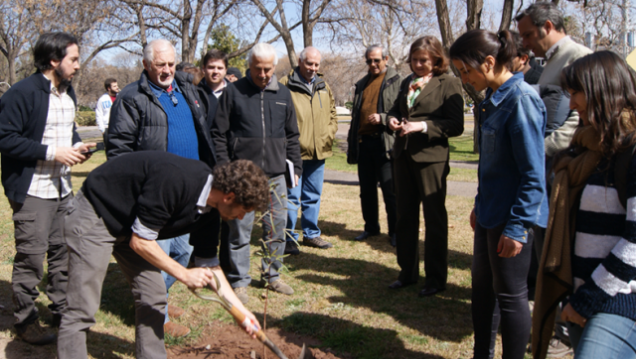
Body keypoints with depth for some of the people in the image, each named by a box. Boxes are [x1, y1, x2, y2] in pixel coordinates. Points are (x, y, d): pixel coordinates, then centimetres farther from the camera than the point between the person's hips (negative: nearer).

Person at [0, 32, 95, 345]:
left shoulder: (67, 92, 12)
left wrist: (77, 146, 3)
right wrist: (52, 153, -21)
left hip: (63, 189, 8)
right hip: (32, 191, -8)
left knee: (63, 251, 15)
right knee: (31, 256, -1)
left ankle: (62, 311, 29)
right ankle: (25, 320, 15)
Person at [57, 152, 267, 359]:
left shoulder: (207, 211, -6)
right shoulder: (175, 180, -33)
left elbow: (209, 265, 6)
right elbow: (139, 242, -26)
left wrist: (241, 310, 5)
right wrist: (184, 274, -19)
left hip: (128, 224, 9)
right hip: (94, 216, -8)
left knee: (154, 297, 7)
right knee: (82, 311, -8)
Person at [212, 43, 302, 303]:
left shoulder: (283, 94, 11)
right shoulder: (234, 92, 0)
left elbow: (291, 135, 17)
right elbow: (219, 134, 0)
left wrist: (296, 167, 10)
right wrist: (224, 168, -7)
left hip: (275, 174, 4)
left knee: (276, 228, 10)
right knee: (240, 230, 1)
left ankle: (271, 275, 26)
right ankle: (239, 282, 13)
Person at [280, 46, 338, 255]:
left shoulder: (324, 87, 14)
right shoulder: (286, 85, -5)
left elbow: (332, 114, 20)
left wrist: (329, 134, 5)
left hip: (318, 151, 6)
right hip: (294, 151, -6)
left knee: (313, 196, 15)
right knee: (292, 196, -3)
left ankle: (310, 234, 28)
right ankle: (288, 238, 7)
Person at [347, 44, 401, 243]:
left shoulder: (397, 81, -1)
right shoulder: (361, 84, 19)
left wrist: (383, 118, -20)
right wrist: (351, 142, 17)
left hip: (384, 143, -6)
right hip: (363, 142, 6)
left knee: (390, 190, -3)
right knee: (366, 189, 13)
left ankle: (395, 231, 8)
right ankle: (371, 227, 25)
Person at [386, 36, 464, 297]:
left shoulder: (448, 83, -6)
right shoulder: (407, 82, 14)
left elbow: (456, 125, -12)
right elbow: (396, 109, 25)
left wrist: (424, 126, -21)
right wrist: (392, 119, 3)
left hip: (431, 157, -7)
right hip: (403, 155, 7)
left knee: (434, 218, 3)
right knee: (405, 216, 14)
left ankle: (436, 278, 15)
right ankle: (408, 272, 27)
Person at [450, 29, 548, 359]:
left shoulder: (521, 100, -19)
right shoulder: (493, 99, 8)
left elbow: (533, 174, -20)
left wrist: (517, 227, -20)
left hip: (512, 217, -9)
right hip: (490, 213, 9)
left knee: (509, 294, 5)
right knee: (482, 286, 17)